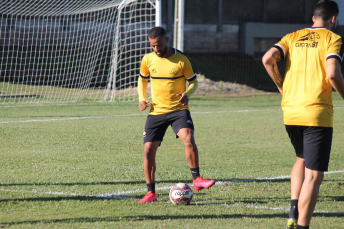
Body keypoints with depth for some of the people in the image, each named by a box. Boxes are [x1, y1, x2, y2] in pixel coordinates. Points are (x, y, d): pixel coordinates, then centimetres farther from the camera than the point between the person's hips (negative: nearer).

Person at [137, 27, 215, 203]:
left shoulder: (181, 60, -8)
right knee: (149, 150, -2)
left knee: (188, 139, -27)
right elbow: (142, 79, 20)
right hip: (156, 111, 3)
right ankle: (151, 192, 10)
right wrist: (142, 99, 4)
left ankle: (196, 179, -16)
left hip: (178, 109, -3)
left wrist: (187, 94, -20)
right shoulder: (148, 60, 1)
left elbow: (193, 81, 2)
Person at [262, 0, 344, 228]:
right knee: (313, 174, -1)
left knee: (302, 159, 27)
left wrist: (281, 85, 9)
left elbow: (268, 59, -5)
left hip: (290, 113, 6)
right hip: (317, 114, -5)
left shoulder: (293, 37, 11)